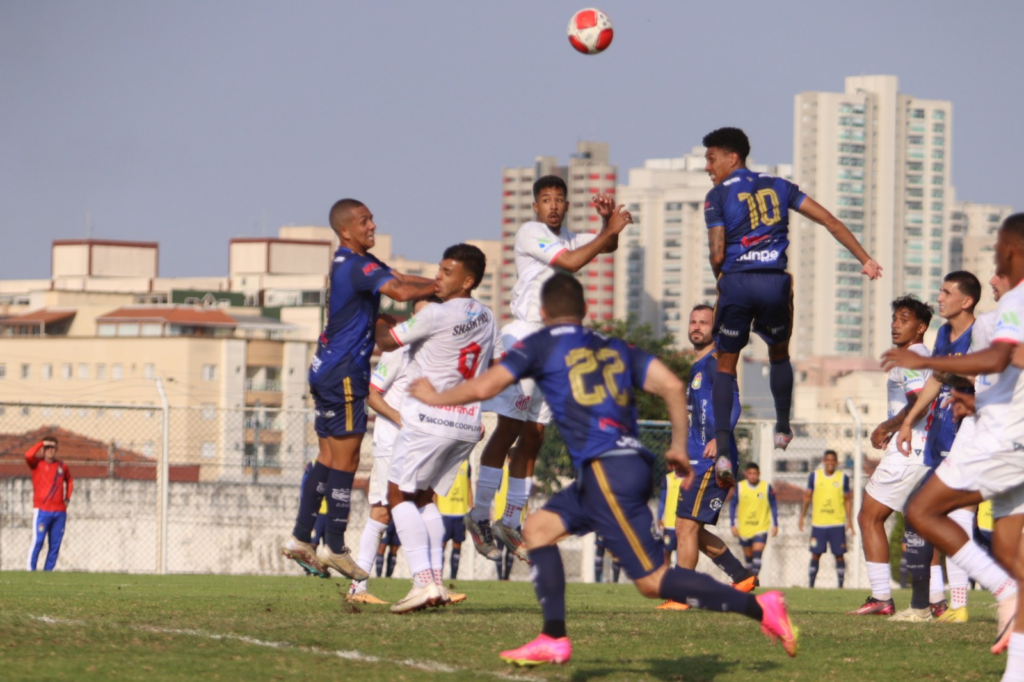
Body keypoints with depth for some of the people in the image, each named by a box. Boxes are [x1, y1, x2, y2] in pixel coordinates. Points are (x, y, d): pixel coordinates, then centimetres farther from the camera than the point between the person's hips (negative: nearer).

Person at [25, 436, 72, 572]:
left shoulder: (62, 466, 14)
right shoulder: (38, 463, 2)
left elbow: (69, 480, 32)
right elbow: (28, 455, -20)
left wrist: (67, 498, 20)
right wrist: (41, 443, -9)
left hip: (60, 512, 5)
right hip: (42, 510, -5)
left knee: (55, 545, 4)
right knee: (38, 541, -13)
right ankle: (31, 570, -10)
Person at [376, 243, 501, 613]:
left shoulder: (436, 315, -14)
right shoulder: (486, 317, 9)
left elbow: (386, 342, -4)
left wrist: (379, 321, 17)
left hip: (431, 419, -7)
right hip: (468, 424, 7)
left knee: (400, 495, 1)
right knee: (425, 497, 19)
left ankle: (423, 581, -14)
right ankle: (436, 580, 9)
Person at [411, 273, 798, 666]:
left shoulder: (541, 345, 5)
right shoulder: (616, 348, 20)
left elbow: (484, 388, 1)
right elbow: (671, 386, 10)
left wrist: (436, 397, 19)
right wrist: (679, 448, 19)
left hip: (607, 471, -8)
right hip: (632, 461, 8)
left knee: (652, 581, -7)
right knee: (539, 528, 19)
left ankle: (759, 607, -16)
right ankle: (553, 640, 12)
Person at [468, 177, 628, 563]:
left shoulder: (567, 237, 17)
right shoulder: (531, 233, -6)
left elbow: (607, 246, 25)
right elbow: (571, 261, -17)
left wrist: (608, 222, 4)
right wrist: (608, 230, -11)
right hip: (525, 333, -8)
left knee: (533, 437, 6)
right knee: (509, 428, -11)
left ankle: (510, 523, 9)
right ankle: (479, 517, -7)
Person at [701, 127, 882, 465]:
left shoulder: (718, 196, 2)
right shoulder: (778, 187, 14)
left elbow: (717, 254, -7)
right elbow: (830, 222, 10)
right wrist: (866, 260, 12)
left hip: (736, 282, -3)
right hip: (775, 283, 3)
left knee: (726, 364, 6)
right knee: (779, 354, 27)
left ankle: (722, 441, -8)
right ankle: (782, 427, 31)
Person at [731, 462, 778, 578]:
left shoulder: (767, 487, -3)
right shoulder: (739, 487, -2)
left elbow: (774, 506, 5)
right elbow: (732, 506, 6)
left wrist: (775, 525, 2)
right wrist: (733, 525, 1)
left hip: (761, 528, -2)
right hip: (744, 529, 2)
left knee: (757, 554, -17)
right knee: (748, 556, 8)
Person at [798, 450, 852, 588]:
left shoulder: (843, 478, 5)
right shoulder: (814, 476, 5)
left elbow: (847, 500, 9)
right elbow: (807, 497, 11)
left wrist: (849, 520, 3)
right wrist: (802, 517, 6)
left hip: (837, 524, 0)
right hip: (818, 523, 0)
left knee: (839, 555, -3)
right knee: (815, 555, 0)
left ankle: (840, 586, 3)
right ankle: (810, 585, 7)